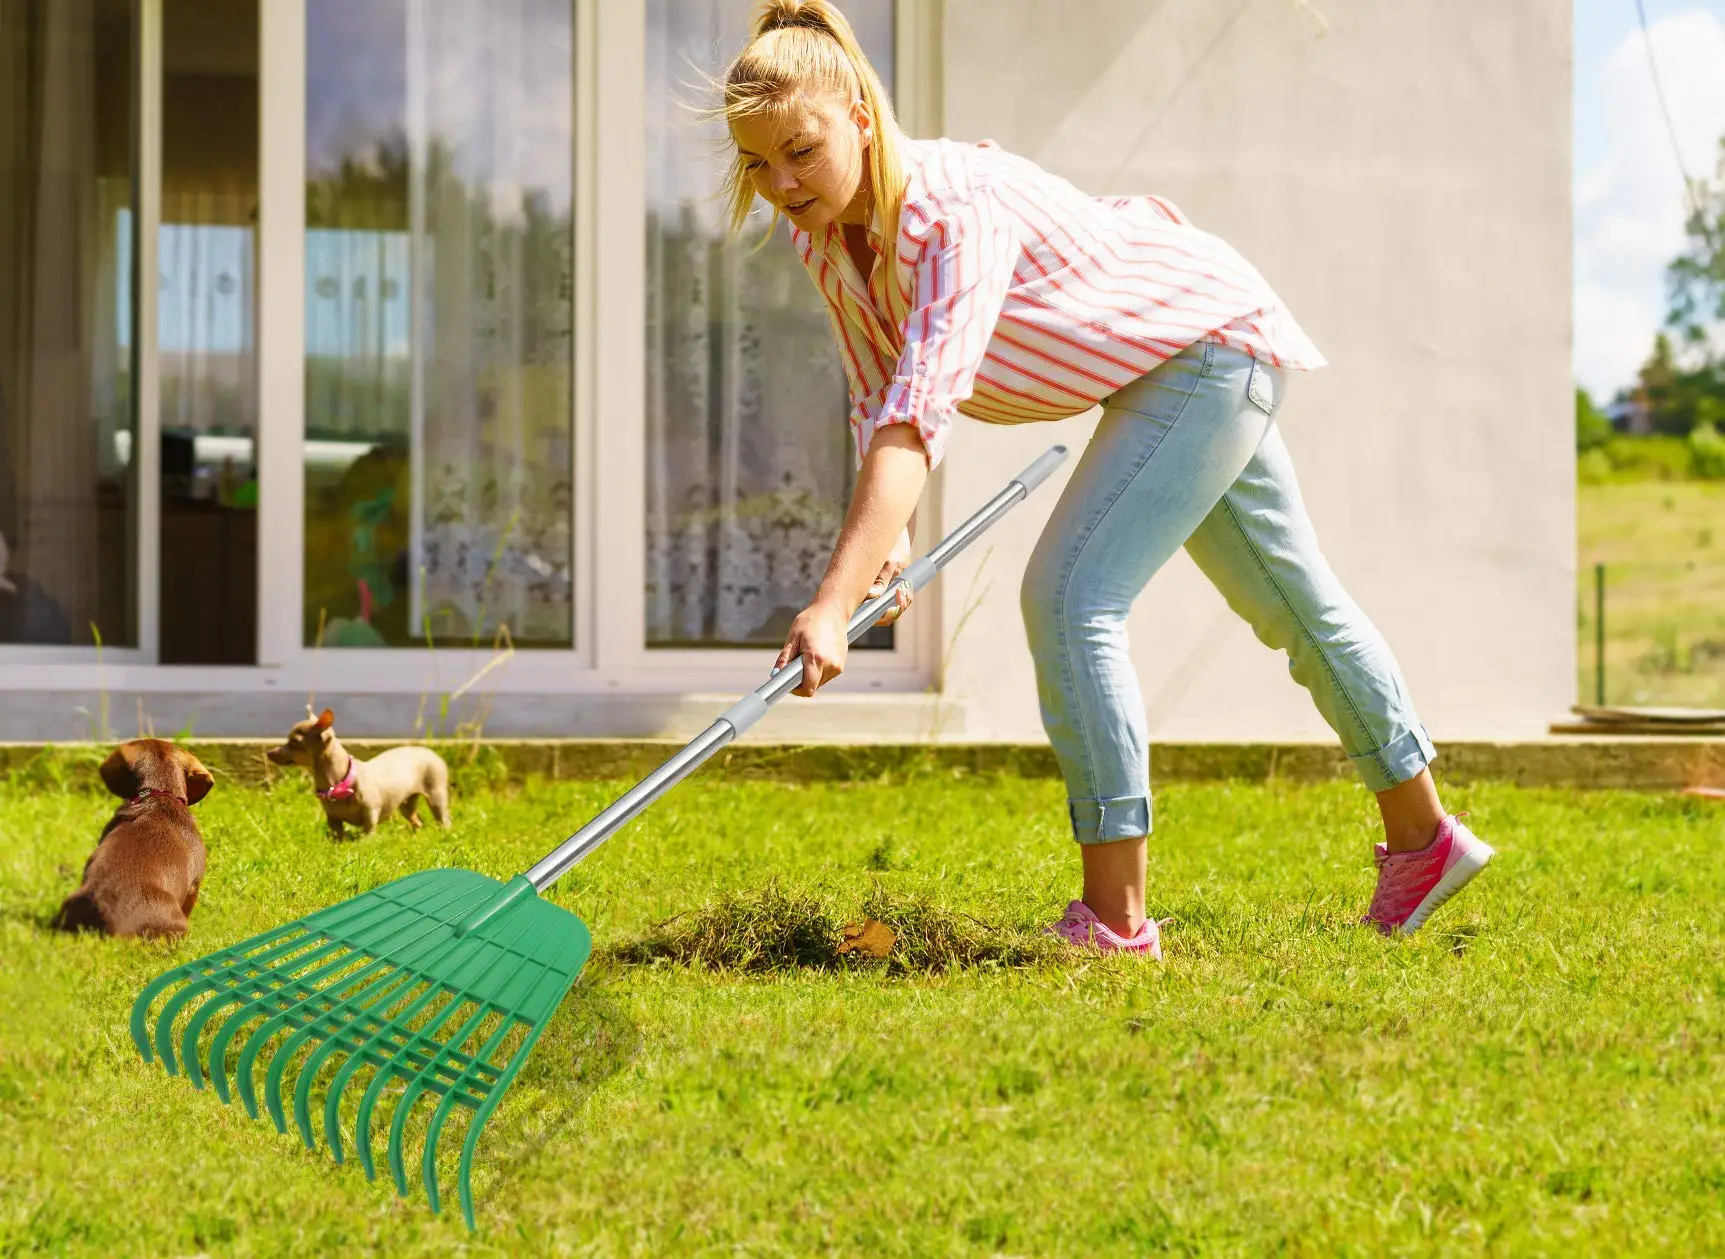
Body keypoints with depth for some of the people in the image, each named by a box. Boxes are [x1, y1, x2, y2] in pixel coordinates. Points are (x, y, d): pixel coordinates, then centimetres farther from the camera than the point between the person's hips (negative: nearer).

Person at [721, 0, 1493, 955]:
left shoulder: (962, 207, -38)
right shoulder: (820, 235, -13)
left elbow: (920, 418, -49)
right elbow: (877, 400, -4)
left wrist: (833, 605, -57)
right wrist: (885, 539, -24)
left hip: (1210, 341, -9)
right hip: (1158, 372, 9)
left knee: (1070, 595, -20)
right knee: (1288, 602, 21)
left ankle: (1116, 919, -16)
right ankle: (1423, 837, 38)